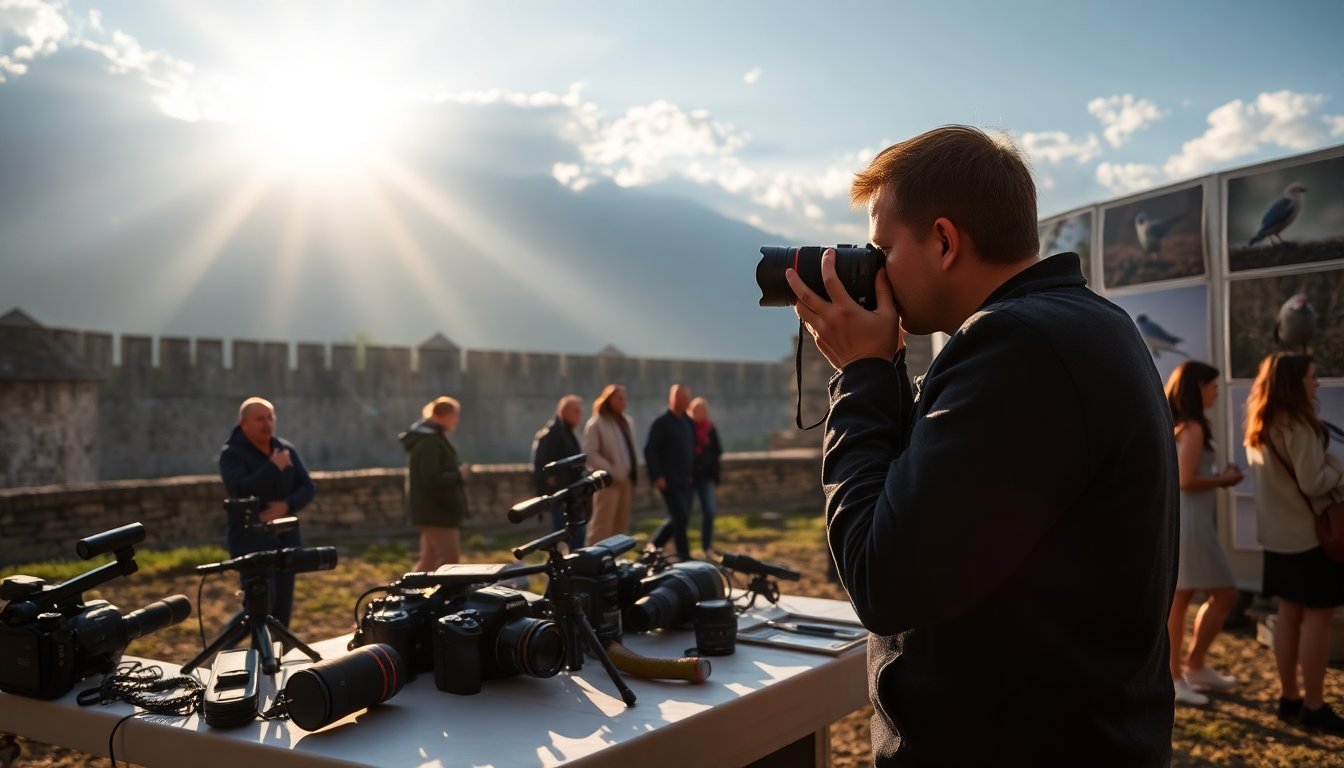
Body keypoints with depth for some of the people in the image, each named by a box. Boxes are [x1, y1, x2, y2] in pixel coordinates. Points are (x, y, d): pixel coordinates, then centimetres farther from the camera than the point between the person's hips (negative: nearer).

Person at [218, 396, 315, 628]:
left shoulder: (287, 449, 8)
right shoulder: (231, 454, -6)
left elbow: (308, 487, 5)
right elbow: (240, 490, -23)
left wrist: (287, 506, -13)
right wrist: (274, 468, -20)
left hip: (285, 538, 5)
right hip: (250, 540, -5)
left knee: (283, 606, 6)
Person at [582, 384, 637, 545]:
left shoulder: (627, 422, 14)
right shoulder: (595, 424, -8)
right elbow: (589, 453, -14)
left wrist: (634, 471, 6)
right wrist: (611, 471, -19)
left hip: (626, 479, 7)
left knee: (621, 524, 11)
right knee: (602, 525, -6)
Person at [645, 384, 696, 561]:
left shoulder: (688, 422, 12)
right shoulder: (661, 423, -10)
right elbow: (649, 450, -13)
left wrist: (691, 472, 15)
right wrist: (657, 477, -17)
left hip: (684, 479, 8)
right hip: (668, 480, -7)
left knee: (679, 518, 11)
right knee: (681, 517, -9)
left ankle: (654, 546, 27)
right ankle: (684, 557, 1)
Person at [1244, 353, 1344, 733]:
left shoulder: (1258, 427, 10)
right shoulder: (1298, 425, -17)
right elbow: (1313, 483, -20)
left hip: (1278, 535, 8)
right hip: (1309, 535, -8)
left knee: (1289, 614, 13)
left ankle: (1289, 697, 20)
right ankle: (1313, 706, 4)